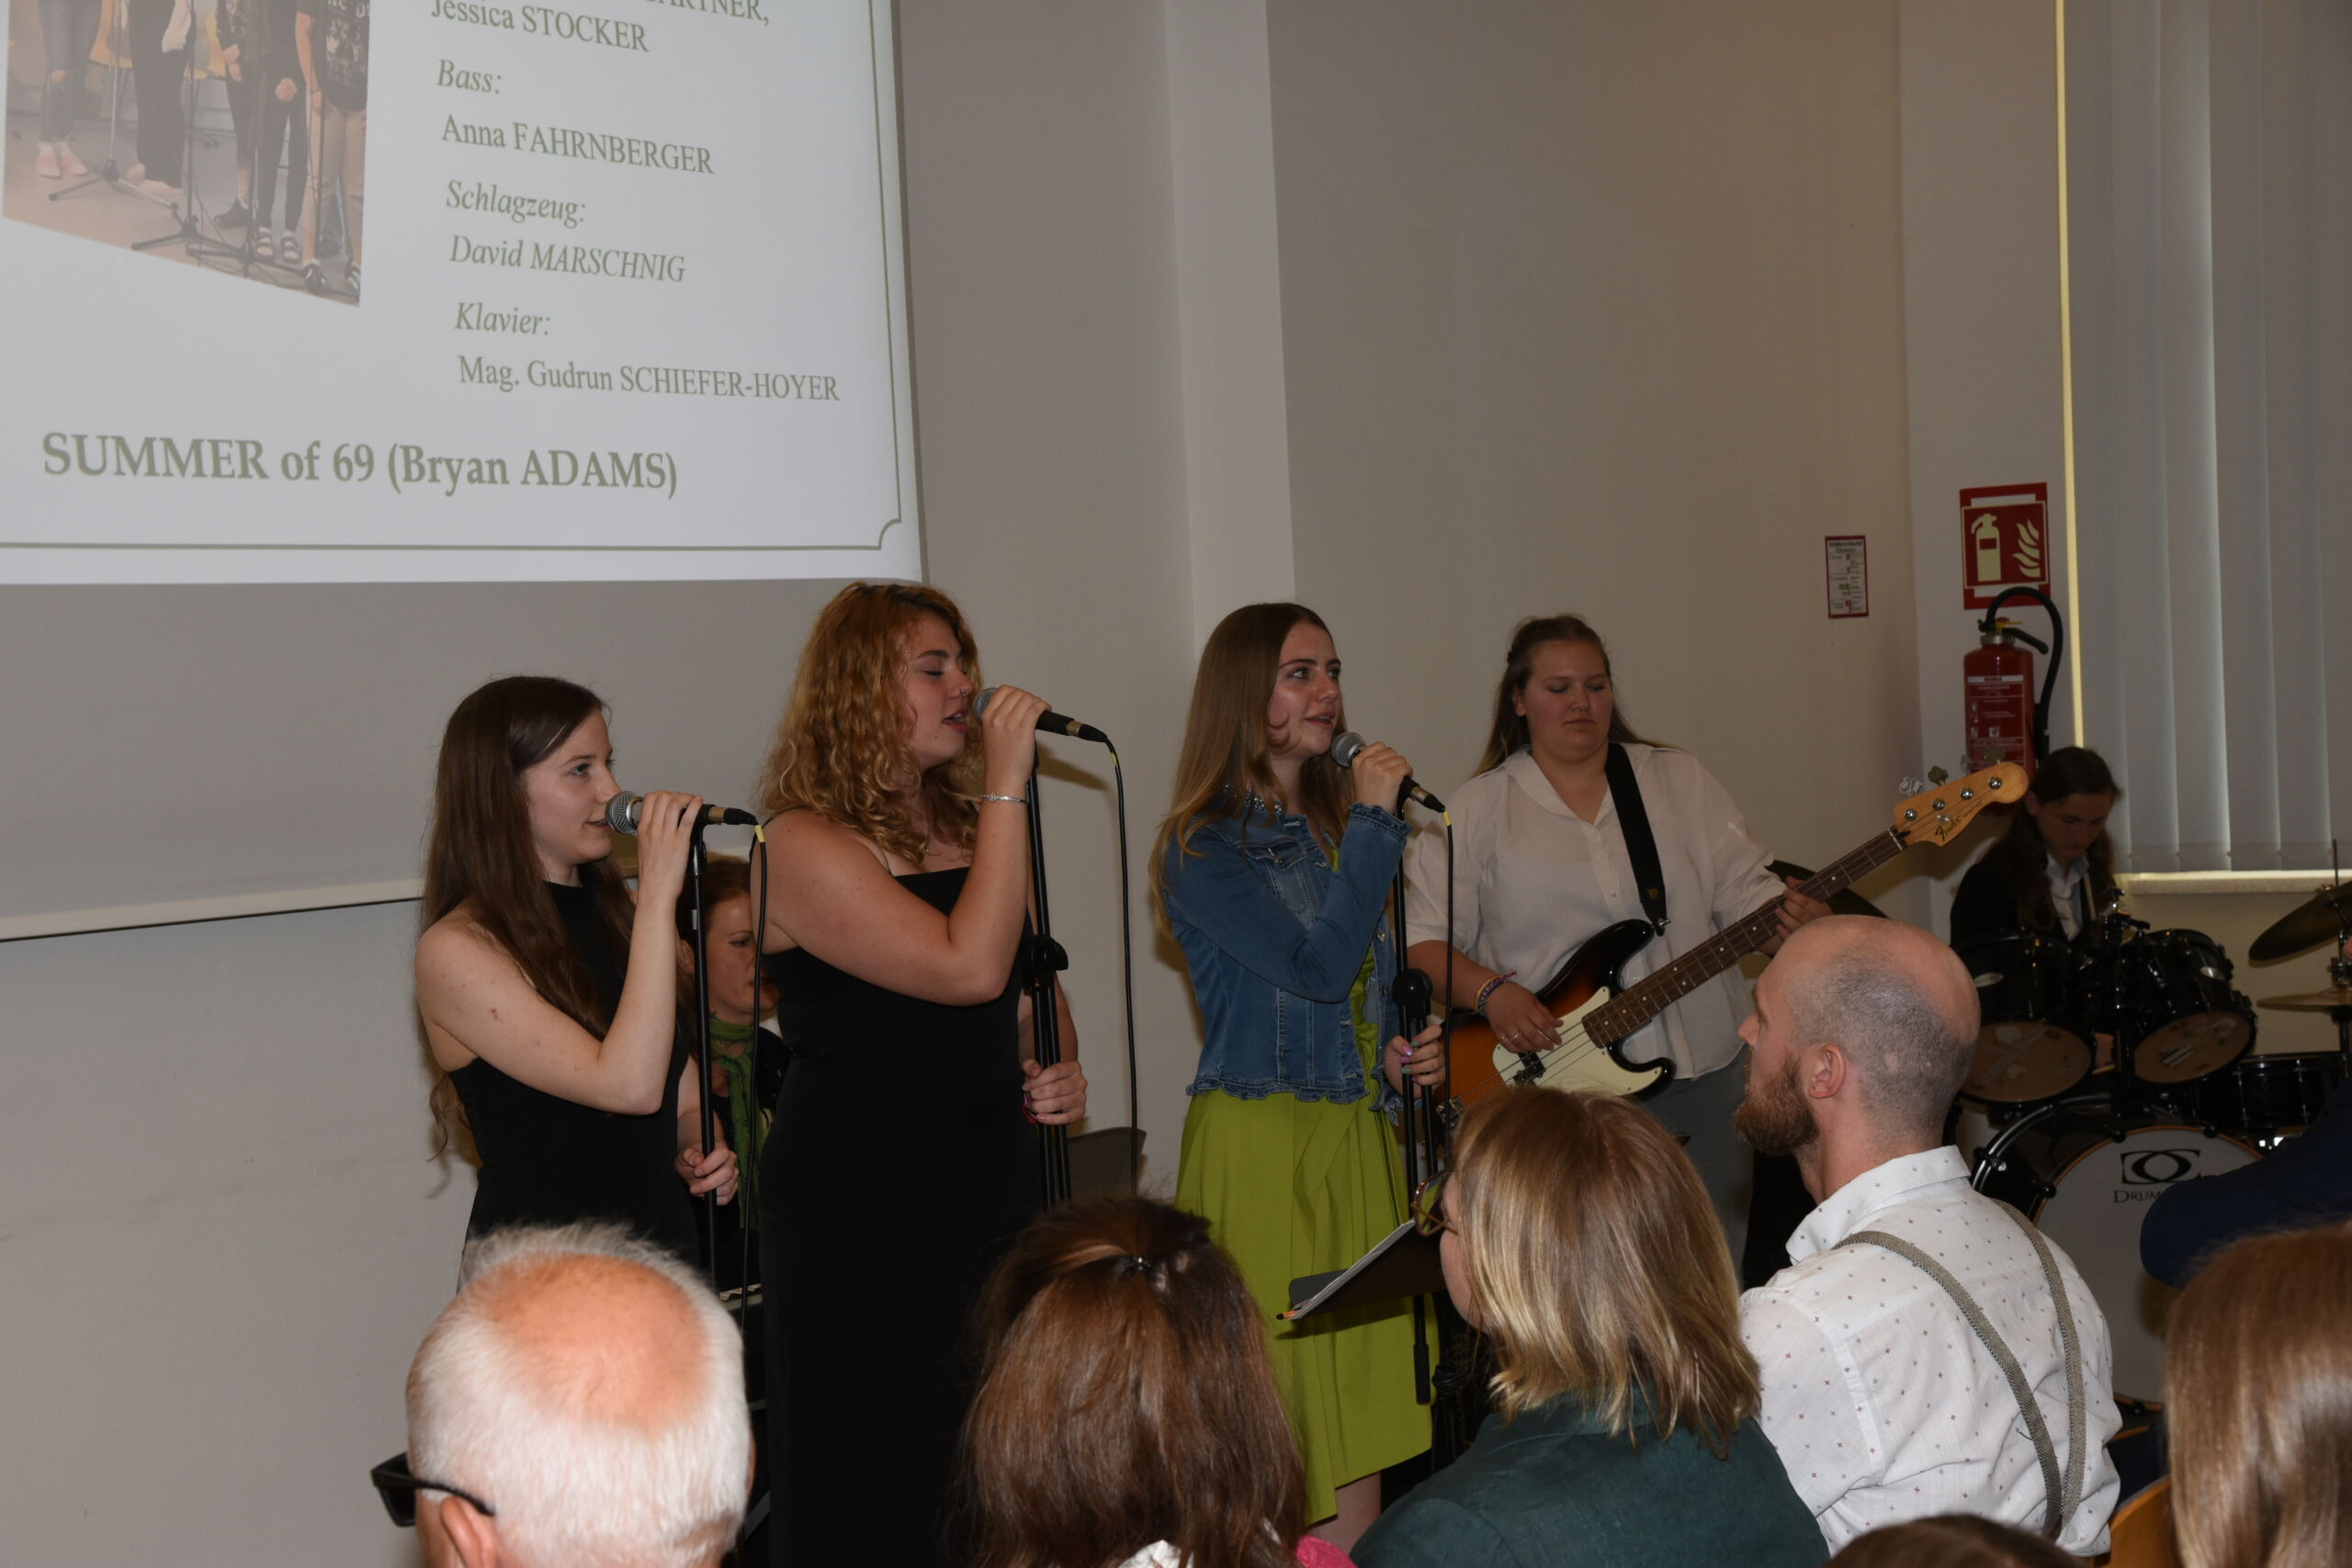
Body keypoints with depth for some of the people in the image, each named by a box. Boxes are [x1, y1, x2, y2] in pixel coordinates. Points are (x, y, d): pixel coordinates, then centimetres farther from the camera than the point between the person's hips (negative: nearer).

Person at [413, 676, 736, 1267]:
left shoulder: (617, 913, 9)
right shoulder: (457, 951, -13)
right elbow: (627, 1085, -23)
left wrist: (700, 1151, -3)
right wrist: (658, 895, -22)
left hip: (665, 1242, 6)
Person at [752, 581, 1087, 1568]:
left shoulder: (962, 823, 13)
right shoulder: (807, 844, -13)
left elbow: (1029, 994, 27)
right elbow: (968, 968, -24)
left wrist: (1060, 1069, 7)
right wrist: (1008, 785, -20)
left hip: (991, 1183, 7)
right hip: (861, 1206, -7)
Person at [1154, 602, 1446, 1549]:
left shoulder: (1338, 823, 13)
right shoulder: (1202, 847, -9)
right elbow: (1319, 966, -20)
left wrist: (1404, 1053, 5)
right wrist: (1375, 822, -15)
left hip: (1360, 1136, 7)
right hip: (1262, 1142, -7)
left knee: (1366, 1391, 8)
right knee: (1280, 1409, -4)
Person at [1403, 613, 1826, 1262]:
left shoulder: (1681, 781, 10)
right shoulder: (1475, 811, 2)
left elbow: (1746, 892, 5)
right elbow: (1422, 941, -1)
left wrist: (1792, 920, -16)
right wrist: (1491, 992, -18)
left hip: (1696, 1071, 2)